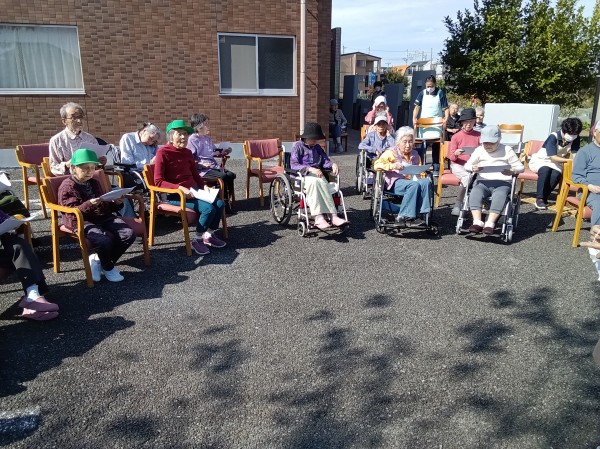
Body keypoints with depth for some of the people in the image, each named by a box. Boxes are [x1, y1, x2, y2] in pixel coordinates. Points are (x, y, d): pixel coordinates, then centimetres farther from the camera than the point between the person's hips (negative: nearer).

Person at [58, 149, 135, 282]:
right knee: (104, 240, -34)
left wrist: (116, 203, 3)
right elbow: (72, 212, -13)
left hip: (103, 217, 7)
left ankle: (98, 260, 2)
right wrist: (89, 204, -28)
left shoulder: (94, 183, 21)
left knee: (129, 234, -14)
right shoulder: (67, 186, -3)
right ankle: (108, 267, -1)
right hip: (82, 222, -7)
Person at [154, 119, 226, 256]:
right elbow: (158, 181, -16)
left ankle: (209, 235, 6)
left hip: (193, 190, 7)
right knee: (208, 208, -26)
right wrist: (181, 188, -26)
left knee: (219, 204, -15)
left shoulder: (187, 152, 11)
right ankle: (197, 240, -5)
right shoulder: (163, 152, -9)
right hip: (175, 194, -7)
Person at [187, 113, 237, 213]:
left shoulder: (207, 138, 20)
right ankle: (223, 201, -14)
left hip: (213, 166, 8)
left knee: (231, 175, -14)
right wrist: (201, 163, -22)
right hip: (202, 169, -8)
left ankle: (227, 200, -5)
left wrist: (222, 152, 13)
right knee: (222, 176, -29)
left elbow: (214, 152, 32)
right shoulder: (192, 139, -4)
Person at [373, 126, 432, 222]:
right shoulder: (391, 152, 6)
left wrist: (422, 174, 6)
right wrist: (391, 166, -25)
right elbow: (377, 165, -8)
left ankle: (422, 212, -29)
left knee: (426, 182, -27)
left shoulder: (415, 154, 24)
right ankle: (405, 215, -32)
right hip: (396, 182, -5)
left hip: (413, 180, 5)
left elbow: (420, 170, 31)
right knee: (414, 185, -35)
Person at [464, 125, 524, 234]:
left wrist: (512, 171, -16)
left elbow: (520, 167, 8)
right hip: (482, 182, 2)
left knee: (499, 195, -36)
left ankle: (490, 224, -43)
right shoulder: (479, 150, 16)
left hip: (502, 183, -1)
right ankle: (477, 222, -41)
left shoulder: (507, 150, 10)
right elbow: (467, 165, 15)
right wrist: (472, 168, -10)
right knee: (475, 193, -33)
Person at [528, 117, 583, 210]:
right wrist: (568, 160, -34)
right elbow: (553, 157, -27)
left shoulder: (575, 139, -8)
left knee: (556, 174, -31)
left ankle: (544, 198, -17)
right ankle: (539, 198, -30)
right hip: (540, 160, -4)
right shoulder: (553, 137, -23)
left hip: (556, 163, 4)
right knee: (545, 170, -37)